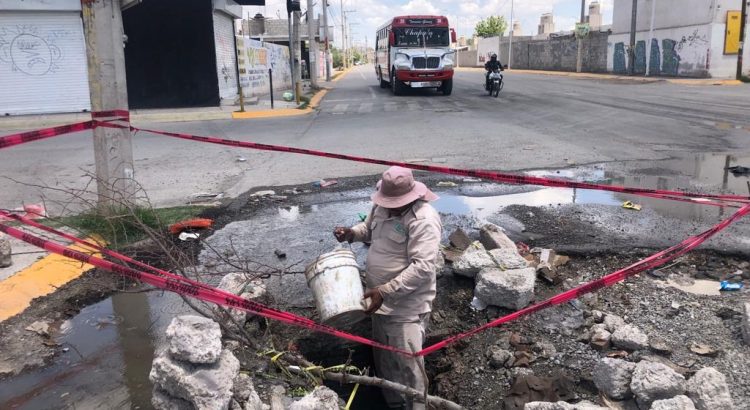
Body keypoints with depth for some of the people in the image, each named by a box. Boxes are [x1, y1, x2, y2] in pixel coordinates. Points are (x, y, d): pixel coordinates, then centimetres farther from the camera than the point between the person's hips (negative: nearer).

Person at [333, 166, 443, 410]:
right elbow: (369, 229, 23)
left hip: (406, 307, -8)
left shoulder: (423, 220, -24)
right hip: (381, 300, 9)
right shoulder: (382, 206, 3)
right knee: (384, 359, 21)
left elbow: (422, 268, -29)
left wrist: (384, 291, -30)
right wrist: (351, 233, 0)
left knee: (407, 365, -1)